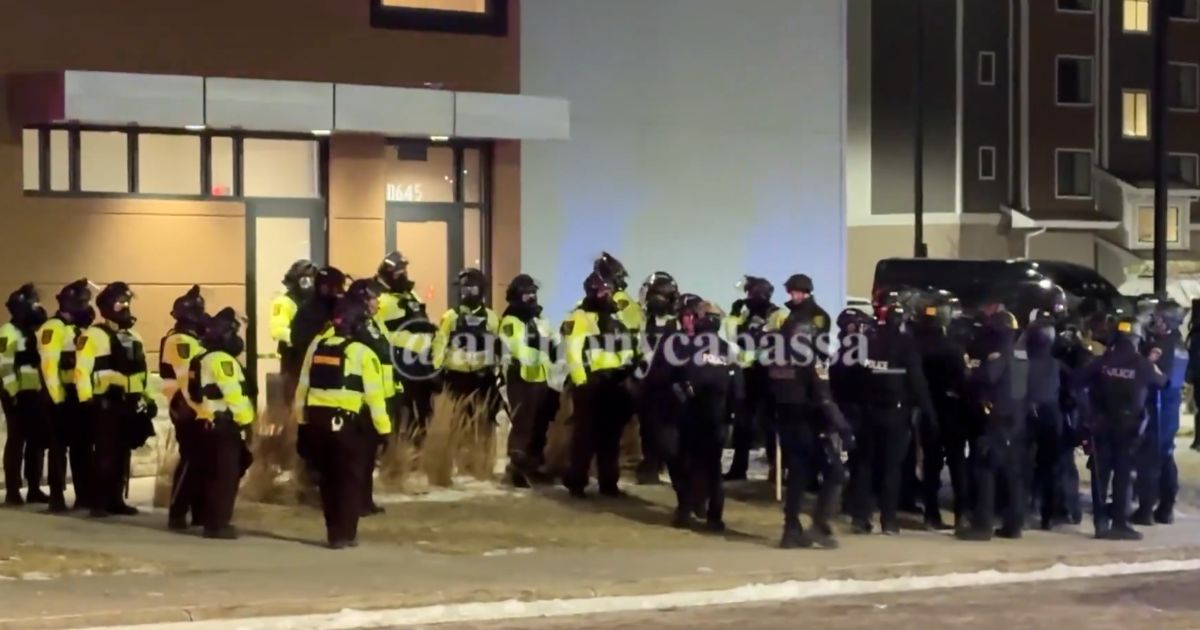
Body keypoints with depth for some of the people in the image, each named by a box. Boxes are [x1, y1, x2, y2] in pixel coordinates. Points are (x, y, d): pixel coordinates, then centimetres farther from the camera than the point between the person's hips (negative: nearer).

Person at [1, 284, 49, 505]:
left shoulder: (34, 331, 19)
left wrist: (45, 389, 19)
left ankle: (34, 489, 15)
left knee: (37, 441, 9)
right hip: (18, 395, -8)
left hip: (35, 394, 8)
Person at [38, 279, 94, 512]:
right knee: (59, 446, -4)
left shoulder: (81, 328, 18)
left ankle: (84, 494, 16)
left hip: (80, 395, 8)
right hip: (62, 396, -8)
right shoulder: (53, 328, -11)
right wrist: (58, 396, -20)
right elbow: (49, 365, -19)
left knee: (82, 445, 10)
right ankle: (56, 497, -2)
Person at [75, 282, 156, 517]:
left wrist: (148, 398, 20)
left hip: (131, 404, 7)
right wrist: (87, 400, -20)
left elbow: (143, 370, 25)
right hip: (106, 404, -7)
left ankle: (116, 499, 15)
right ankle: (98, 502, -6)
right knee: (104, 453, -9)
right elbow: (82, 370, -14)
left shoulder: (134, 337, 18)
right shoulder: (93, 335, -7)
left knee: (123, 453, 9)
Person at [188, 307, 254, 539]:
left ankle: (212, 521, 19)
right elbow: (235, 395, -20)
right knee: (226, 476, -7)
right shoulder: (223, 360, -14)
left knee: (212, 475, 15)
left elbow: (194, 393, 18)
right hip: (224, 425, -10)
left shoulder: (200, 361, 17)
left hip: (206, 424, 10)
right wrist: (246, 420, -13)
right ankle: (218, 524, -8)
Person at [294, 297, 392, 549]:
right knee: (350, 478, 5)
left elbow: (303, 385, 13)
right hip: (347, 421, -5)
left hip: (318, 418, 5)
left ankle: (334, 531, 20)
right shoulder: (362, 353, -9)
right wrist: (383, 427, -4)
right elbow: (374, 394, -10)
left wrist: (303, 416, 21)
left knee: (329, 477, 15)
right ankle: (345, 534, 3)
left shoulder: (317, 346, 9)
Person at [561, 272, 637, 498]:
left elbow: (627, 349, 23)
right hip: (590, 382, -7)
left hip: (615, 383, 7)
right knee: (586, 433, -6)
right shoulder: (579, 318, -6)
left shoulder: (618, 317, 18)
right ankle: (576, 482, -1)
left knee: (611, 434, 10)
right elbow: (573, 352, -14)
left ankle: (608, 482, 17)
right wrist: (581, 381, -20)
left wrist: (626, 366, 6)